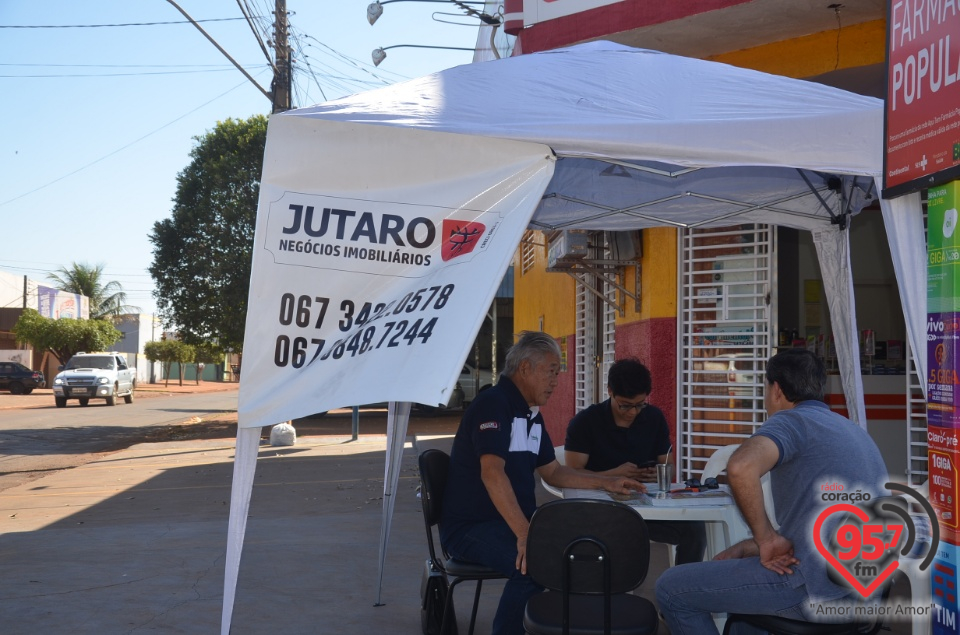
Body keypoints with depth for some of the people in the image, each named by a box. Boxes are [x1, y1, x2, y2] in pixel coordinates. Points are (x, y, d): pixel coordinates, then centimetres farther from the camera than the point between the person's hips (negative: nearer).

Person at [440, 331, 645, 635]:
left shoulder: (532, 414, 13)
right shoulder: (493, 404, -16)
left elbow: (552, 472, 22)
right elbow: (492, 473, -28)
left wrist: (606, 483, 10)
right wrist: (524, 535, -36)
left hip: (517, 521, 9)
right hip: (471, 526, -8)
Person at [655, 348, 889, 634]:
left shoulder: (792, 421, -7)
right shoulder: (853, 430, 21)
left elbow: (741, 468, -31)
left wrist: (766, 538, -17)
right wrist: (748, 548, 14)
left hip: (817, 586, -10)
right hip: (865, 587, 10)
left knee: (671, 588, 3)